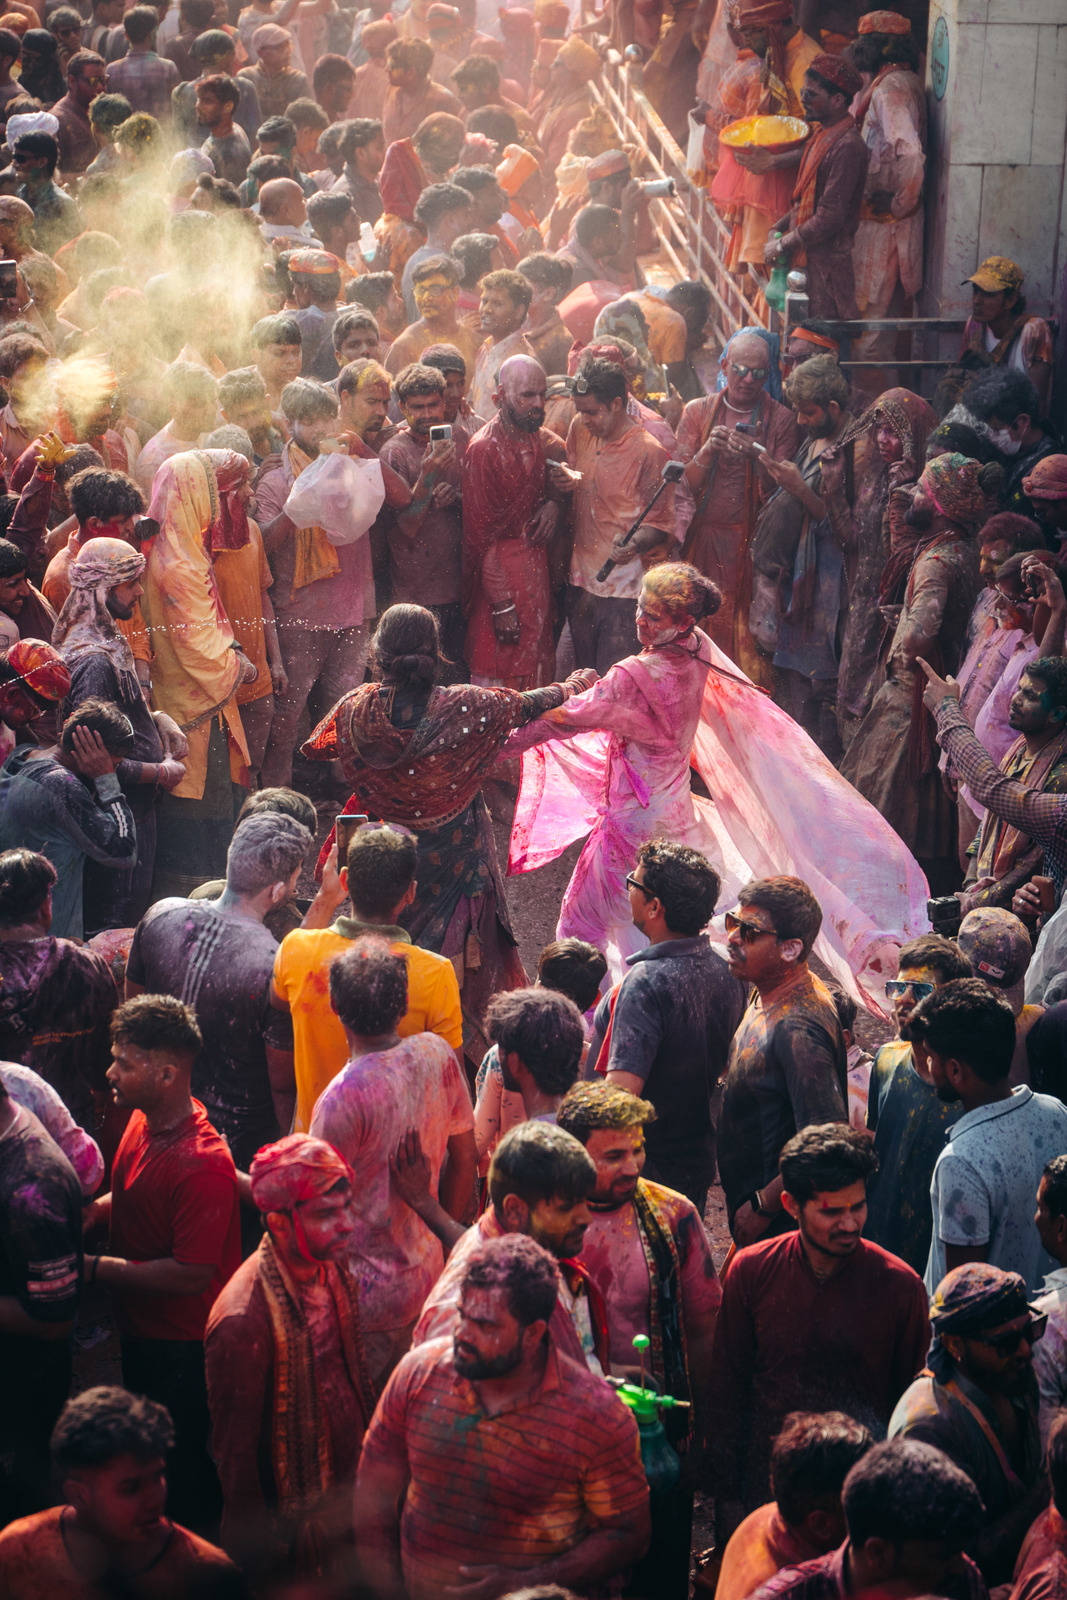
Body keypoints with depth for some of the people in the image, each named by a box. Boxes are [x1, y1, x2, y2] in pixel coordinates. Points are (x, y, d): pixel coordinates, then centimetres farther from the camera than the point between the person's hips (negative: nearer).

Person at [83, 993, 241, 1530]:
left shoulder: (202, 1166, -31)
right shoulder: (143, 1121, -2)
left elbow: (190, 1274, -28)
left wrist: (95, 1268, -23)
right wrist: (95, 1210, -4)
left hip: (184, 1346, -10)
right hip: (142, 1329, 10)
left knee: (182, 1474, 6)